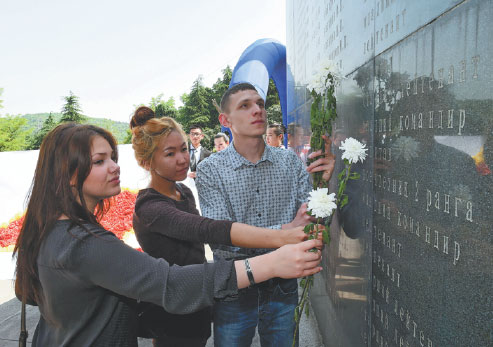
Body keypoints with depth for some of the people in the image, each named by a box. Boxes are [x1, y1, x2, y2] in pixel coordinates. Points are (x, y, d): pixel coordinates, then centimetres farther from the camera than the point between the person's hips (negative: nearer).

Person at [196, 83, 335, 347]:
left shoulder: (290, 162, -3)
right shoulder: (210, 170, -12)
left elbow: (310, 216, -4)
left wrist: (322, 182, -23)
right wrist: (284, 230, -28)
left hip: (283, 288, 3)